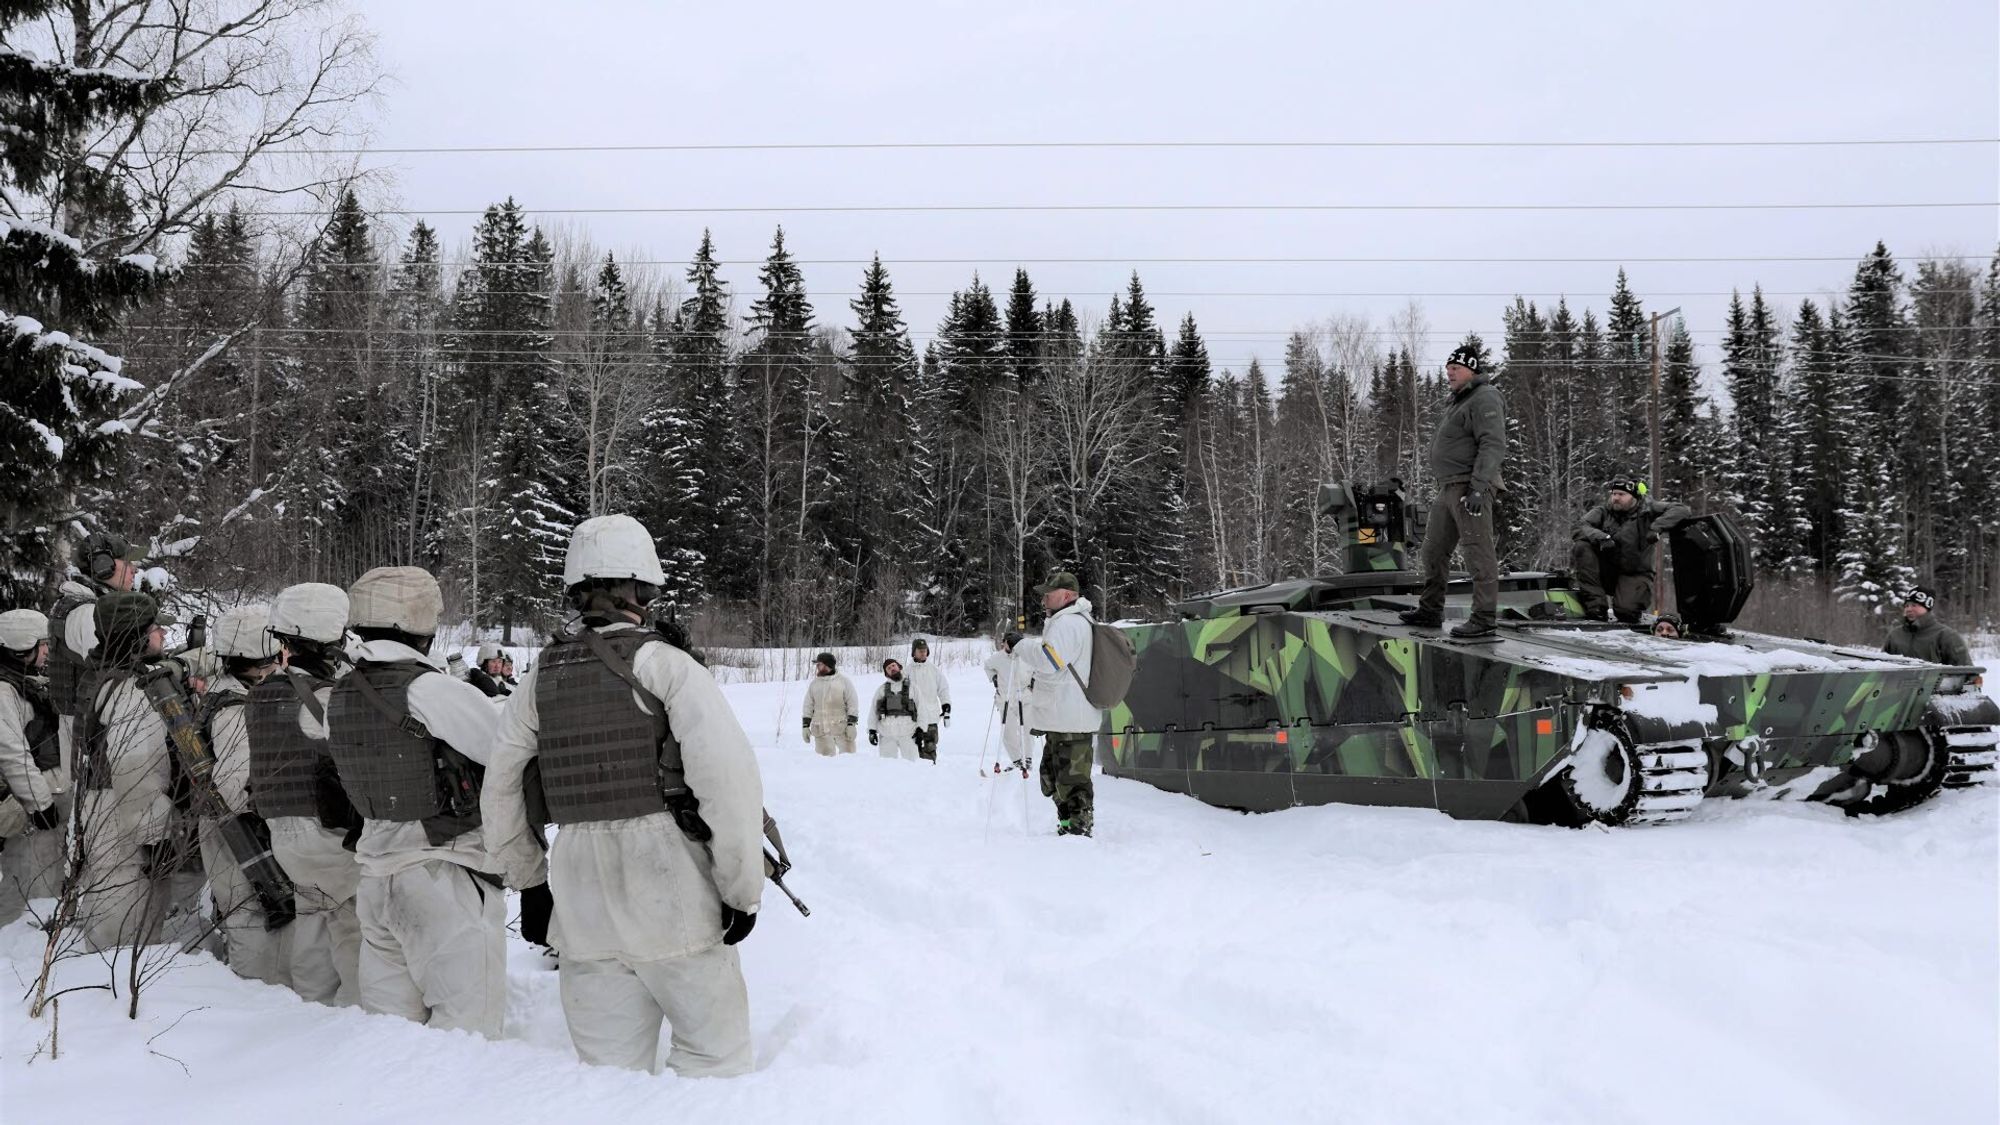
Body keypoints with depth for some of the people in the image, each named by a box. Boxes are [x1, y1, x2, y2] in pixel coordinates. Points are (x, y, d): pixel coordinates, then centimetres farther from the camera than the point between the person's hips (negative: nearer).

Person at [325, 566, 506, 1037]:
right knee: (467, 1021, -3)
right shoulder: (430, 689, -17)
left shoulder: (339, 697, 7)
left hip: (376, 872, 8)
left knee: (389, 1020, 13)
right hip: (445, 875, -8)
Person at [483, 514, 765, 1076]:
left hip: (580, 898, 5)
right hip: (670, 887, -5)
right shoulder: (663, 665, -8)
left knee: (610, 1062, 13)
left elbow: (499, 789, 15)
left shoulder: (539, 680, 8)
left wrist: (526, 877, 28)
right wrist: (742, 887, -8)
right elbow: (729, 777, -16)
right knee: (712, 1048, 8)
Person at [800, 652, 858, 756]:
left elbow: (852, 704, -2)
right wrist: (805, 726, 8)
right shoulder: (814, 684, 11)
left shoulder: (844, 681, 1)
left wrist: (851, 724, -9)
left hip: (841, 728, -3)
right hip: (821, 731, 3)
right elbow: (808, 706, 14)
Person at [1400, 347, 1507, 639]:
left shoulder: (1485, 399, -10)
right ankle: (1430, 610, 25)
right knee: (1434, 549, 15)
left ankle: (1483, 620, -11)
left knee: (1478, 552, -11)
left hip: (1470, 486, -11)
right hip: (1450, 486, 11)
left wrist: (1478, 487, -26)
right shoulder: (1458, 401, 24)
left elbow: (1493, 446, -20)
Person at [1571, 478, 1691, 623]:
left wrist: (1657, 528, -27)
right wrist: (1602, 537, -31)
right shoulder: (1603, 511, 1)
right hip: (1604, 571, 2)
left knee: (1626, 612, -29)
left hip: (1634, 574, -2)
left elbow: (1682, 510, -11)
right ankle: (1595, 603, -25)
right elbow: (1577, 528, -12)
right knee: (1582, 546, -25)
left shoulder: (1646, 510, -3)